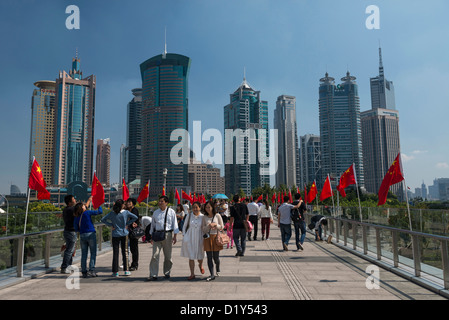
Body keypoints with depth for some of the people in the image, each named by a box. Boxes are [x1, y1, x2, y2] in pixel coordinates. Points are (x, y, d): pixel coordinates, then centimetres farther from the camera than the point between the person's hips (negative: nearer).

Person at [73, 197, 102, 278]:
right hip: (91, 234, -5)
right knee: (93, 254, 0)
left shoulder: (76, 218, 7)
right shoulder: (87, 213, -6)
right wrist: (99, 205, 12)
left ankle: (84, 272, 10)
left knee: (84, 255, 10)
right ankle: (91, 270, -8)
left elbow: (76, 229, 12)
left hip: (82, 236, 5)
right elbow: (100, 211, -5)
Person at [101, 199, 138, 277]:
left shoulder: (112, 213, -4)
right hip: (124, 234, 0)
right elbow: (135, 217, -2)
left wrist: (111, 225, -2)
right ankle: (126, 270, 12)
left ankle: (115, 272, 7)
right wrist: (127, 223, 2)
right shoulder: (126, 212, -6)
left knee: (115, 253, 4)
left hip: (115, 235, 0)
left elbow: (103, 219, -4)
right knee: (125, 252, 9)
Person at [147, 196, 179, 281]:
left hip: (168, 234, -2)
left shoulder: (171, 212, 2)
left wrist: (174, 236, -4)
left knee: (168, 256, 7)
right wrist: (151, 237, 14)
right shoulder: (155, 212, 10)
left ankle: (167, 273, 23)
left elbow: (175, 224, 2)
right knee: (155, 255, -6)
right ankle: (153, 275, -1)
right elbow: (153, 225, 16)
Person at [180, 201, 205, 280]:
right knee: (191, 256, 1)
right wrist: (184, 236, 0)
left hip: (199, 238, 0)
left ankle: (200, 265, 45)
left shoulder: (202, 217, -3)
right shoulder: (189, 216, -1)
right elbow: (185, 226, 6)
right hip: (190, 238, 0)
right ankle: (192, 274, 11)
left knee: (200, 255, 11)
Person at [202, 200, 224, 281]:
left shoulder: (217, 215, 0)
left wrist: (215, 224, -13)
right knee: (209, 257, 0)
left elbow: (222, 227, 4)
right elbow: (203, 229, 6)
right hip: (207, 238, 2)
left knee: (216, 257, 3)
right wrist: (209, 226, -12)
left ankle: (217, 268, 34)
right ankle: (212, 275, 6)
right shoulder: (204, 217, 5)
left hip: (216, 237, -1)